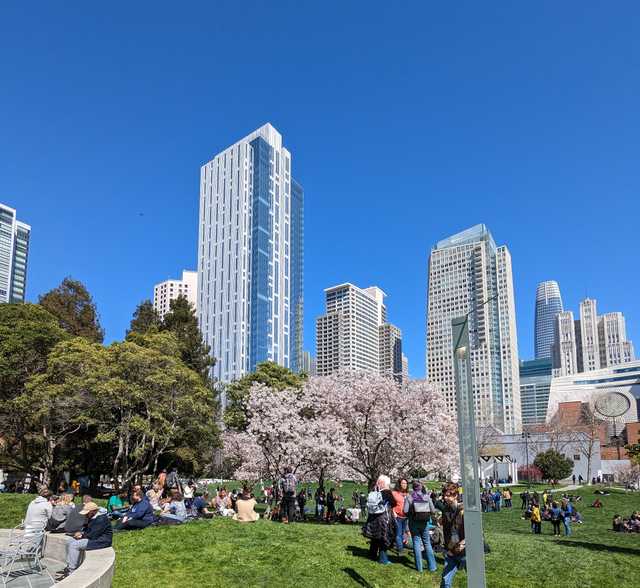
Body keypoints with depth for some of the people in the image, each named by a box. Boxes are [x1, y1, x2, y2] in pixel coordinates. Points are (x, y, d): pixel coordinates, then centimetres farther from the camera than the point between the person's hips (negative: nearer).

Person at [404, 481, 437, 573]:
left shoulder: (409, 497, -6)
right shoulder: (427, 496, -1)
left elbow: (405, 511, -14)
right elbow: (433, 511, -3)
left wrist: (409, 515, 7)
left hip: (413, 522, -2)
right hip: (425, 522, 2)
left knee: (416, 542, 6)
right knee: (427, 543, 12)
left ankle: (419, 567, 6)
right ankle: (432, 566, 14)